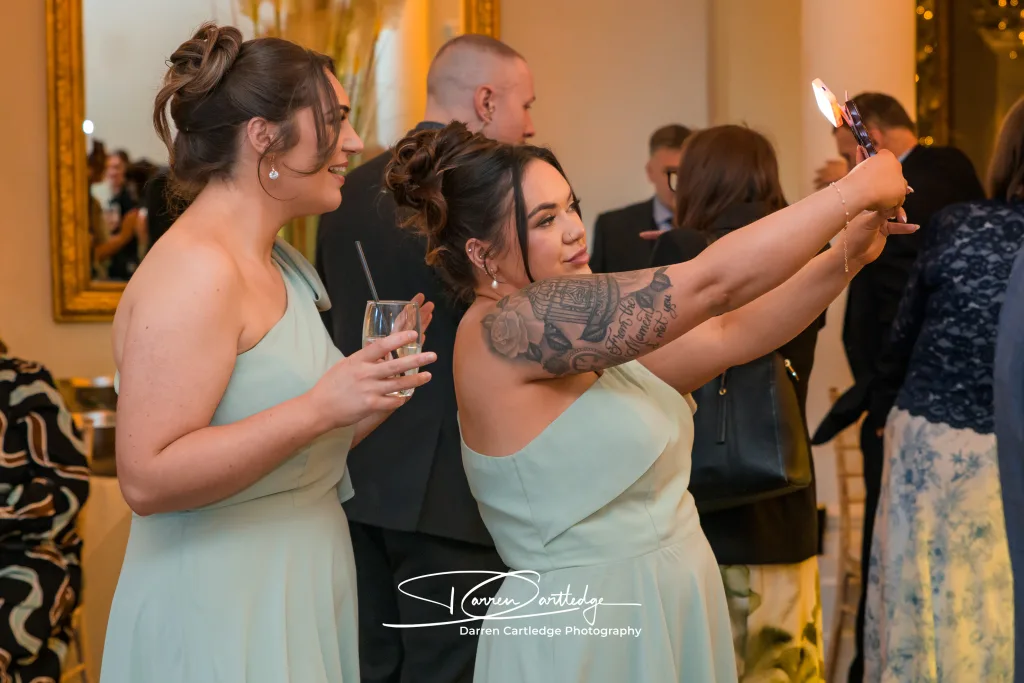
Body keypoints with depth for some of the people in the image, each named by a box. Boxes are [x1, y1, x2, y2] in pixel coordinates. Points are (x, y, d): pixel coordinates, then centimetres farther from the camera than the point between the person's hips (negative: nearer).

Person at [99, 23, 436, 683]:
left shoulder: (281, 263, 10)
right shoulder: (195, 269, -18)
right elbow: (147, 479, -25)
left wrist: (373, 383, 2)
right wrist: (322, 406, -28)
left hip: (300, 590, 9)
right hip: (219, 610, -9)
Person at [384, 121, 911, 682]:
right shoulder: (504, 328, -19)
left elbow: (727, 336, 3)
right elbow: (708, 284, -22)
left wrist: (848, 257, -7)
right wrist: (854, 190, -16)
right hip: (583, 634, -8)